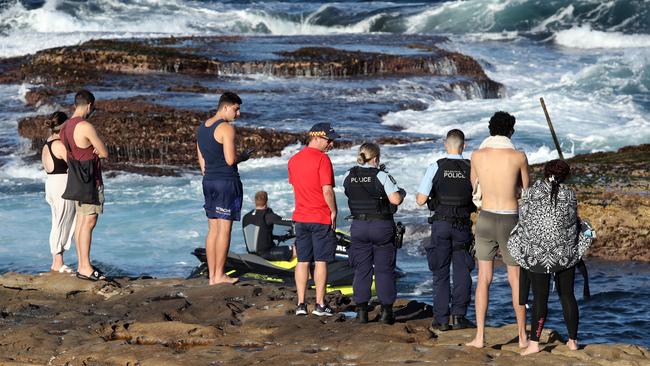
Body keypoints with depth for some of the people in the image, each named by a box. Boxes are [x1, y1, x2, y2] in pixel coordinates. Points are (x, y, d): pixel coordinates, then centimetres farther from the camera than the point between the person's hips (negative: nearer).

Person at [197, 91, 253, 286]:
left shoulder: (202, 128, 13)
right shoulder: (226, 128, -14)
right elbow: (230, 160, -20)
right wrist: (244, 156, 0)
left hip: (208, 181, 8)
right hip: (227, 181, -8)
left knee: (213, 229, 11)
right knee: (225, 228, -2)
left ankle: (212, 275, 12)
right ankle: (219, 275, 0)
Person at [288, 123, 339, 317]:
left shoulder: (293, 160, 9)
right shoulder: (322, 159, -14)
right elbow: (327, 190, -18)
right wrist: (333, 211, -6)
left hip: (301, 217, 6)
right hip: (322, 217, -6)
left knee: (303, 261, 8)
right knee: (321, 261, 1)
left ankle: (301, 304, 8)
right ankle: (320, 304, 3)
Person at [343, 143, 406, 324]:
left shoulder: (348, 176, 2)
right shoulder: (381, 176, -11)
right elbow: (395, 200, -18)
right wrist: (402, 193, 5)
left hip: (358, 226, 3)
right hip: (382, 226, -3)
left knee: (361, 269, 9)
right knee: (384, 269, 5)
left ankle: (361, 311, 7)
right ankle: (386, 312, 5)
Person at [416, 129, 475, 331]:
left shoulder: (436, 167, -7)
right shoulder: (471, 168, -3)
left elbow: (421, 199, -9)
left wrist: (419, 194, 13)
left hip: (441, 224, -1)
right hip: (463, 224, 1)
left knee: (440, 272, 7)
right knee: (462, 271, 10)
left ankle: (441, 319, 7)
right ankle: (459, 316, 6)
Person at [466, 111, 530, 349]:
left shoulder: (477, 155, -4)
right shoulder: (518, 156, -10)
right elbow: (526, 188, 8)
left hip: (485, 220, 2)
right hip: (510, 222, -2)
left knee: (484, 279, 9)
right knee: (515, 280, 10)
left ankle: (480, 336, 5)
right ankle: (522, 337, 16)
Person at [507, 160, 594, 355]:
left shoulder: (532, 193, -7)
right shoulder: (569, 195, -4)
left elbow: (523, 218, 0)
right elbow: (574, 220, 3)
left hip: (537, 255, -1)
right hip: (566, 254, 1)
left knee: (540, 297, 1)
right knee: (567, 295, 12)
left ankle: (534, 343, -4)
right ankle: (573, 340, 17)